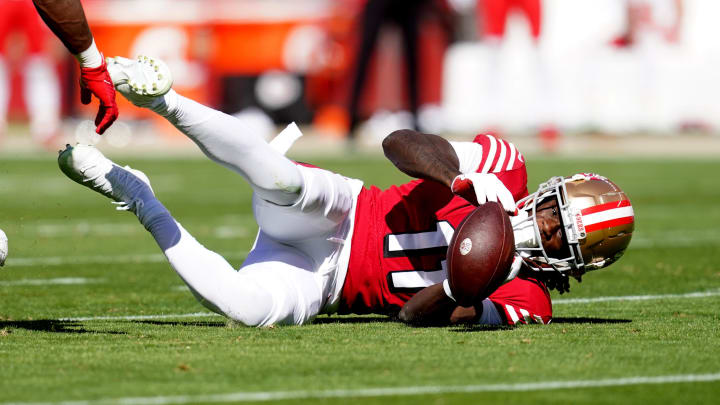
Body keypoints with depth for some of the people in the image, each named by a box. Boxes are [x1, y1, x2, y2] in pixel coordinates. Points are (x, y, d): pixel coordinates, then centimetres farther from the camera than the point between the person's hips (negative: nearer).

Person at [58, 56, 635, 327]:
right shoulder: (508, 169, -2)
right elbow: (401, 143, -7)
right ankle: (162, 99, -24)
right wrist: (465, 181, -24)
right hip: (341, 214, 0)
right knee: (288, 181, -39)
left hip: (318, 286, 0)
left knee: (249, 307, -33)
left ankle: (132, 194, -15)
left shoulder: (526, 299, -5)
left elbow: (416, 313, -13)